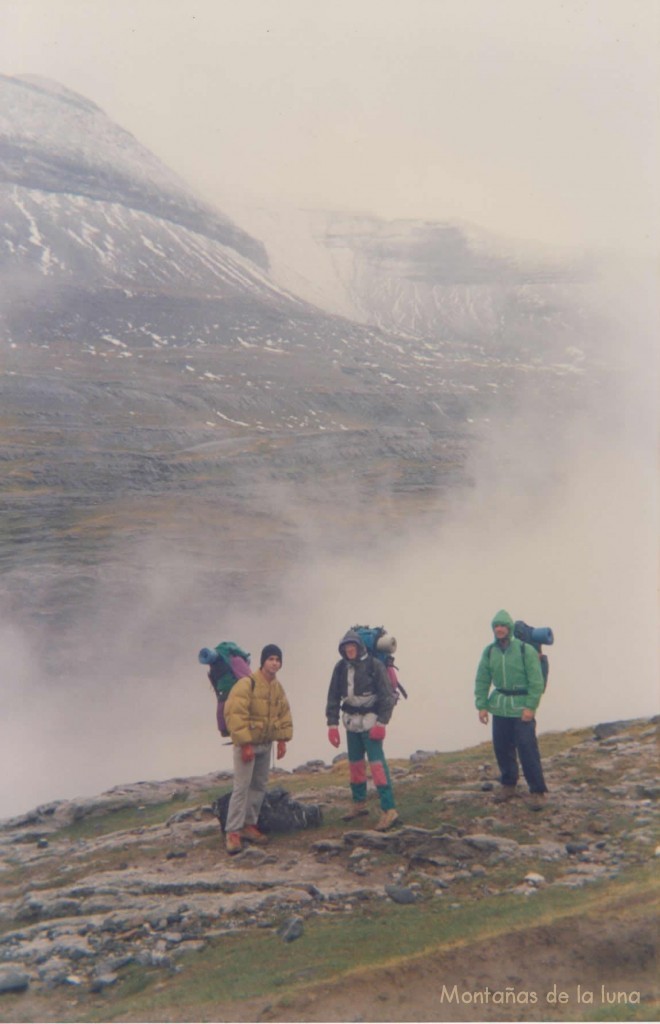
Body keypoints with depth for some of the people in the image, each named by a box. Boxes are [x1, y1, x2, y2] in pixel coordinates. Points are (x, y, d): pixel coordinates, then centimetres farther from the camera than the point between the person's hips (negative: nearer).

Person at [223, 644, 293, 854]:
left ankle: (249, 825, 23)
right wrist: (245, 743, -24)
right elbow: (235, 714, -24)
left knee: (259, 786, 12)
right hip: (247, 743, -8)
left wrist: (282, 739, 7)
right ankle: (233, 832, -7)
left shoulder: (278, 687, 6)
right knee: (242, 787, -11)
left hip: (266, 743, 8)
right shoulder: (247, 684, -20)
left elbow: (284, 714, 14)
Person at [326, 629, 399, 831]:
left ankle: (388, 810, -11)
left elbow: (387, 696, -11)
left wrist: (381, 723, -16)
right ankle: (359, 804, 32)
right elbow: (333, 697, 7)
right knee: (355, 764, 15)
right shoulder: (341, 667, 3)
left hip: (370, 721, -6)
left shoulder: (374, 665, -11)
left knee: (377, 764, -13)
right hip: (352, 722, 6)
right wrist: (332, 724, 3)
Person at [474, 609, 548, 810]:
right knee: (502, 747, 10)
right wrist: (481, 705, 1)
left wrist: (530, 706, -15)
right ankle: (508, 785, 28)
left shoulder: (525, 650, -10)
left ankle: (537, 791, 3)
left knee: (527, 749, -7)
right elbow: (482, 680, 7)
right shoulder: (489, 651, 3)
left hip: (522, 708, -5)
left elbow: (536, 681, -11)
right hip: (500, 707, 5)